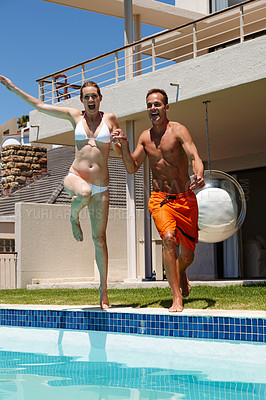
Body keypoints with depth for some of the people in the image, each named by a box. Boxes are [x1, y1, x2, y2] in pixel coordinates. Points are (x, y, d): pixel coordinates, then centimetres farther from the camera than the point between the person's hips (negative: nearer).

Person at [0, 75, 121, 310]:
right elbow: (38, 105, 10)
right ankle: (74, 217, -5)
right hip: (75, 177, -1)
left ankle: (103, 289, 10)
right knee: (84, 192, -41)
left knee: (99, 237, 1)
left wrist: (120, 141, -7)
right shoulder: (74, 115, 7)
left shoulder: (109, 118, 7)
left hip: (101, 186, 1)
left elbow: (119, 149, 16)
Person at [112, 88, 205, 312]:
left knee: (188, 254, 5)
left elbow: (195, 158, -21)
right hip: (160, 198, 1)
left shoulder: (177, 130, -8)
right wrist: (124, 145, -9)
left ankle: (181, 273, 44)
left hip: (185, 199, -1)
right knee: (168, 238, -25)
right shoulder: (145, 137, 6)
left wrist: (199, 176, -42)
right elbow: (132, 168, 7)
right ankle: (177, 298, -19)